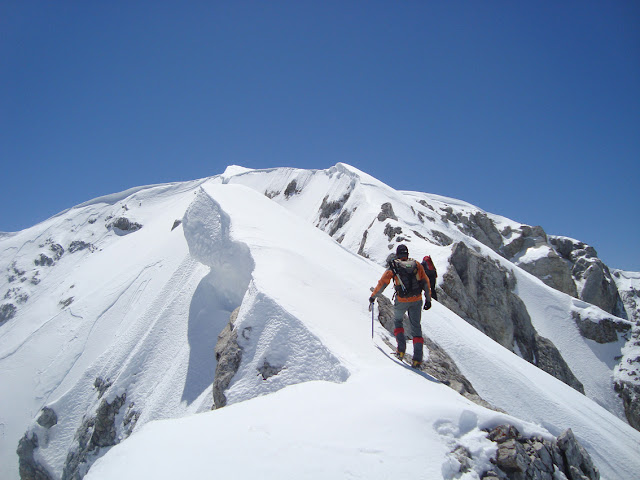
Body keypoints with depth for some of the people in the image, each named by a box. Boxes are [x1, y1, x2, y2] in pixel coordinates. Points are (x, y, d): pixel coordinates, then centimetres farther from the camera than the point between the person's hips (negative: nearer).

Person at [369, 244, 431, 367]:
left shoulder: (393, 267, -4)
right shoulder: (417, 265, 2)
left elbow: (382, 283, 0)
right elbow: (426, 283, 3)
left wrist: (373, 296, 12)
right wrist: (428, 299, 11)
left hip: (402, 301, -2)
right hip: (417, 300, 2)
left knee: (397, 321, 24)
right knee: (416, 327, 11)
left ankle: (401, 349, 11)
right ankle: (417, 358, 7)